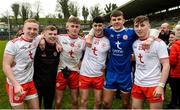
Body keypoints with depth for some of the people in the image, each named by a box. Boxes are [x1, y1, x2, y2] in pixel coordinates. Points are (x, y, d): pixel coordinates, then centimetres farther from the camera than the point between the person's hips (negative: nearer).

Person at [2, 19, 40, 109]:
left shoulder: (36, 40, 1)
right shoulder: (13, 43, -14)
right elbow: (6, 66, -16)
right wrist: (16, 84, -26)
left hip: (30, 82, 6)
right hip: (16, 84, -5)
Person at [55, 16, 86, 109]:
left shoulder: (83, 41, 0)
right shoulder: (60, 38, -6)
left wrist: (81, 63, 1)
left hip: (75, 72, 2)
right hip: (62, 71, -1)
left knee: (75, 101, 11)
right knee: (58, 102, 3)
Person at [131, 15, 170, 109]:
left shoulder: (158, 43, -10)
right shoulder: (134, 43, 6)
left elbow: (166, 65, -13)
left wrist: (161, 85, -19)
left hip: (153, 85, -5)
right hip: (137, 84, 5)